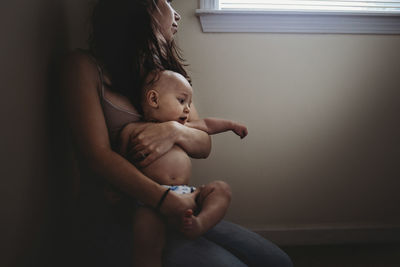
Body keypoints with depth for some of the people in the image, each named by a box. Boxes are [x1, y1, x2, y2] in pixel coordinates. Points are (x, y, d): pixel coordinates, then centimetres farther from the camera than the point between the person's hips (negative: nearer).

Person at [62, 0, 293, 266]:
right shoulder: (86, 66, -4)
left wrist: (175, 131, -16)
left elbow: (204, 146, 9)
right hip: (114, 222, -6)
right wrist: (169, 202, -27)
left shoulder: (165, 72, 15)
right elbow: (99, 155, -15)